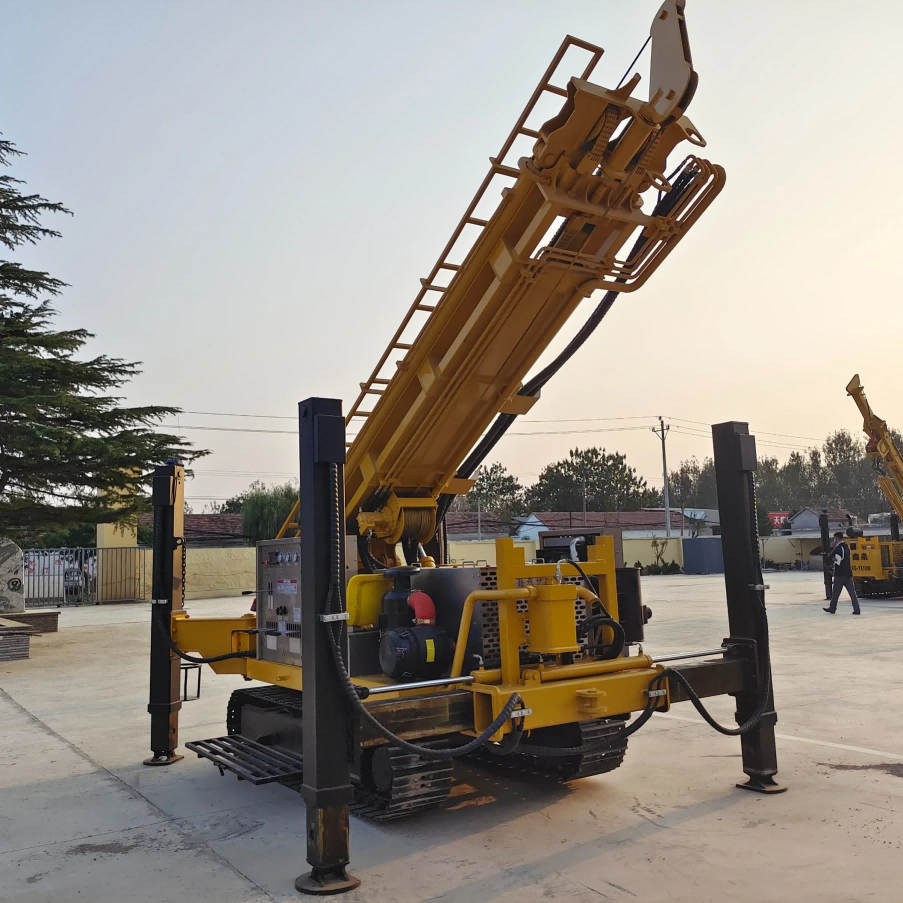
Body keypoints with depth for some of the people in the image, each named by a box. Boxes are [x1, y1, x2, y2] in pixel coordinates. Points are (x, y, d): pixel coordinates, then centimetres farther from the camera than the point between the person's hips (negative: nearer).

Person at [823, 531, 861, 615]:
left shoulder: (838, 548, -13)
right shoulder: (846, 547, 11)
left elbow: (829, 558, -9)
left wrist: (832, 548, 0)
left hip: (840, 574, -7)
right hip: (848, 573, 7)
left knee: (835, 592, 5)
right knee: (852, 592, 3)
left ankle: (832, 609, 14)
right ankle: (856, 609, -3)